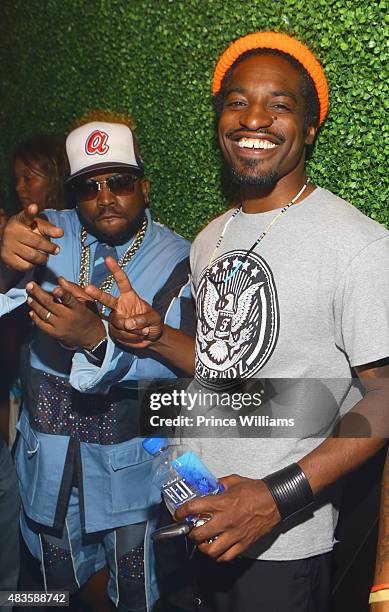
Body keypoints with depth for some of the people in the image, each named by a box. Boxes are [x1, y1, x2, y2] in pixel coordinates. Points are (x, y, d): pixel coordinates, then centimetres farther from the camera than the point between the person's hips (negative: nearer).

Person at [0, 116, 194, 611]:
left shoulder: (177, 260, -12)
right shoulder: (48, 234, -6)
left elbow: (174, 367, -23)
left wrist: (97, 339, -41)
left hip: (129, 464, -2)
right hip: (46, 459, 3)